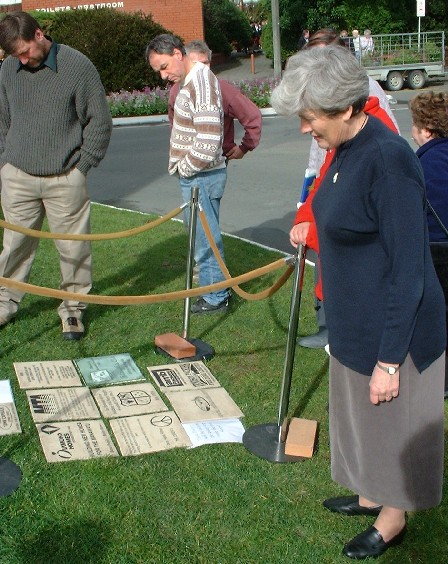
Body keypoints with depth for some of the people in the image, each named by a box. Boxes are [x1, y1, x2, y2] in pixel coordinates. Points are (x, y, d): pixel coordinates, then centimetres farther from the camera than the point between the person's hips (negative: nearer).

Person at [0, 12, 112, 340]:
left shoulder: (78, 66, -8)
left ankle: (73, 308, 19)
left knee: (73, 248, 4)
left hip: (64, 180, -3)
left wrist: (81, 166, -4)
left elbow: (100, 122, -3)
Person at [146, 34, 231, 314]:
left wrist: (183, 168, -12)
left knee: (205, 239, 1)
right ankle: (218, 289, 30)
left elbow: (207, 147, -27)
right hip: (195, 175, 10)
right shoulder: (188, 81, 11)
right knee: (206, 236, 18)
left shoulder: (202, 83, -20)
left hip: (201, 177, -10)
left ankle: (216, 298, 14)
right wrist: (182, 166, 11)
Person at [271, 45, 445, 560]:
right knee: (365, 419, 25)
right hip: (354, 324, 9)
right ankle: (373, 495, 48)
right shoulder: (346, 150, 0)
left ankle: (393, 519, 37)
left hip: (391, 332, -8)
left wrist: (389, 361, -21)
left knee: (394, 425, 13)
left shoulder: (388, 160, -27)